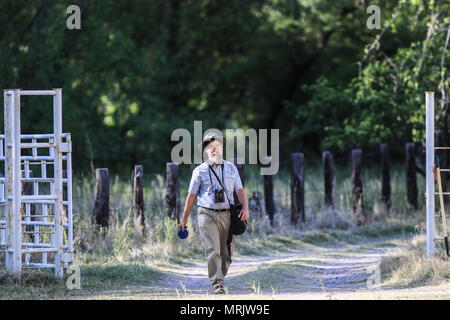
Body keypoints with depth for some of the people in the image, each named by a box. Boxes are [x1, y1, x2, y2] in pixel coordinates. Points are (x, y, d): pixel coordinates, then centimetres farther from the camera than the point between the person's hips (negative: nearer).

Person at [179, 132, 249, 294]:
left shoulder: (231, 168, 13)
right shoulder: (200, 171, 7)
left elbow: (240, 190, 7)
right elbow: (191, 196, 9)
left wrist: (245, 207, -11)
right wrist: (184, 219, 7)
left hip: (227, 215, 2)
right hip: (207, 215, -2)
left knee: (226, 253, 3)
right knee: (213, 251, -15)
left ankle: (220, 278, 22)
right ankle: (217, 284, -17)